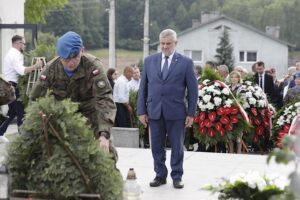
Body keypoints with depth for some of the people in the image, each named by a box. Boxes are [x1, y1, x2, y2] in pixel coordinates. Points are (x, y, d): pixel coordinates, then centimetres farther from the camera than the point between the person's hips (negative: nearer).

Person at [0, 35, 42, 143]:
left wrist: (32, 68, 9)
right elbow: (21, 71, -27)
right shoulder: (15, 54, -15)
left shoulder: (11, 53, 19)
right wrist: (35, 66, -25)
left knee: (12, 112, 14)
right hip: (12, 86, -10)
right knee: (20, 111, -6)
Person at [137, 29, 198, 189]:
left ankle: (177, 177, 16)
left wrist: (191, 113, -4)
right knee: (156, 147, 7)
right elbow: (143, 87, 8)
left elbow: (193, 90, 1)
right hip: (154, 111, 2)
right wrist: (141, 111, 2)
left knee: (177, 146, 5)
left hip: (176, 112, -2)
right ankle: (160, 175, 19)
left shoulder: (185, 62, 0)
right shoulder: (149, 61, 7)